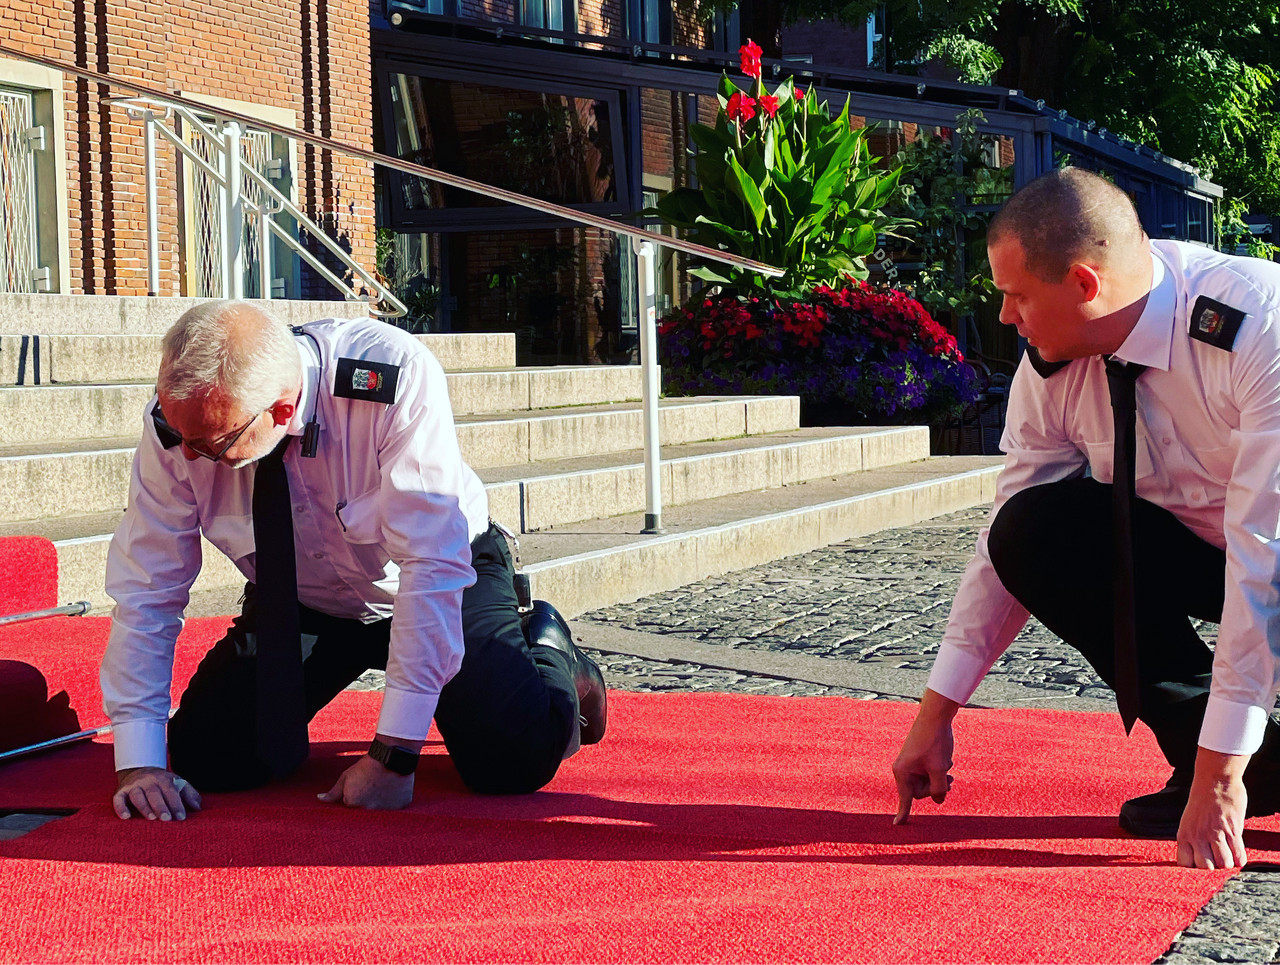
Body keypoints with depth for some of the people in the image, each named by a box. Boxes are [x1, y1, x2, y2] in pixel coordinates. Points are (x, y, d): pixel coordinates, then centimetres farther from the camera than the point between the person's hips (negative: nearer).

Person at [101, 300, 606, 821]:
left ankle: (546, 648, 10)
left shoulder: (395, 377, -36)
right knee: (207, 757, -15)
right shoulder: (177, 422, -24)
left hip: (448, 579, -3)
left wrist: (394, 754, -36)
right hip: (302, 602, 3)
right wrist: (138, 763, -23)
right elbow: (145, 590, -17)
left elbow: (431, 563, -36)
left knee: (511, 756, -25)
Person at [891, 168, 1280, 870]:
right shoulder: (1050, 367, -14)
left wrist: (1218, 773, -34)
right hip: (1188, 549, 6)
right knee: (1033, 533, -21)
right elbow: (1007, 542, -5)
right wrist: (936, 714, -5)